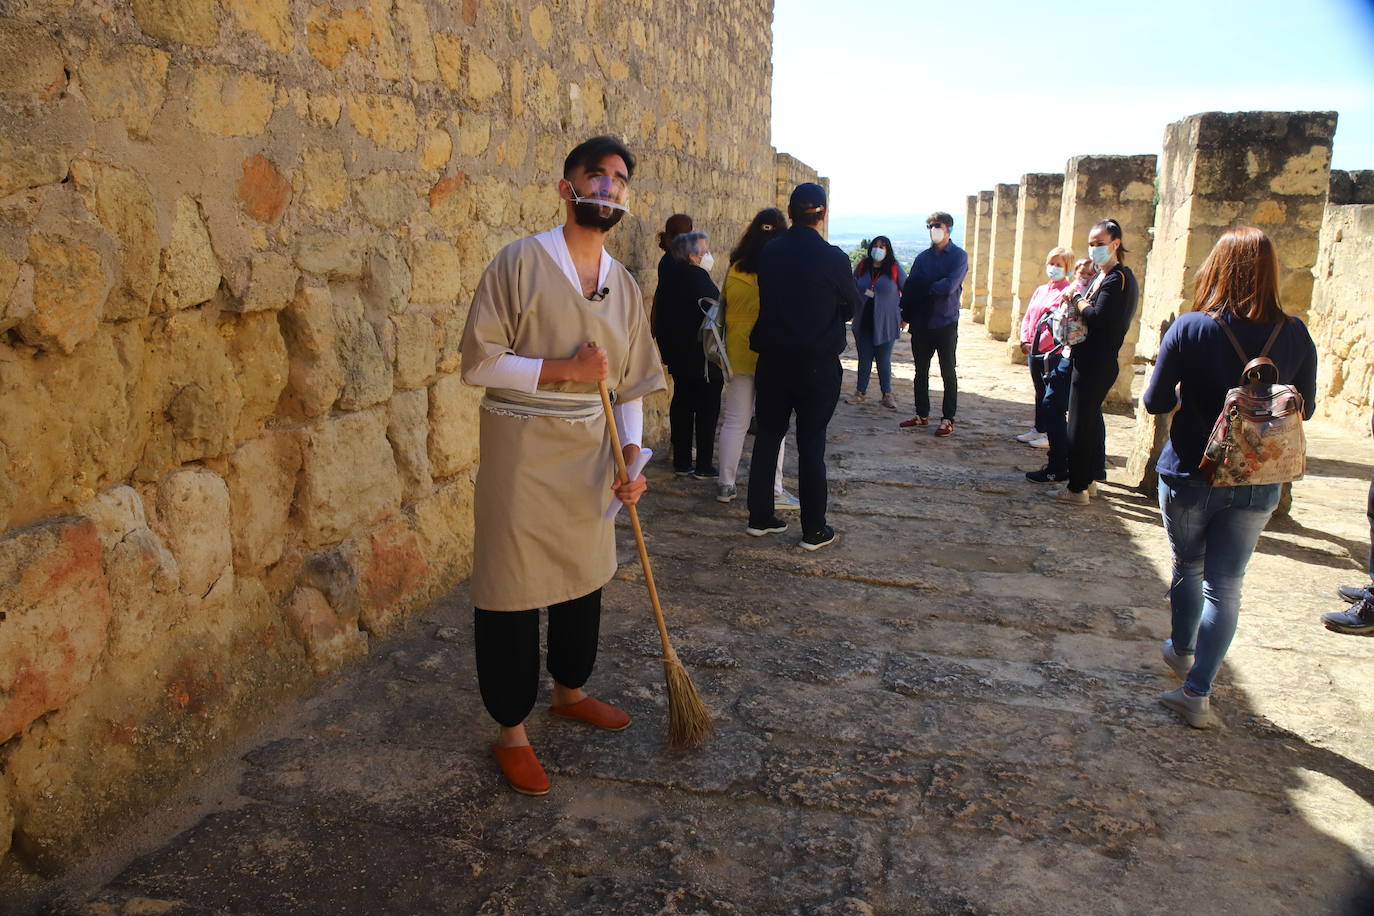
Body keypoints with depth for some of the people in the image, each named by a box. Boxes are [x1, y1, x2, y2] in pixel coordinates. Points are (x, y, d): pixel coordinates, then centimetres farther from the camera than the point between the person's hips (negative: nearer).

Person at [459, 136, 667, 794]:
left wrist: (632, 457, -3)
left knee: (584, 577, 19)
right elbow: (478, 362, -13)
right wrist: (563, 368, -20)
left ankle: (570, 691, 43)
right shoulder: (521, 263, -9)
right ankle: (511, 732, 20)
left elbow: (630, 384, 10)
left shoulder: (623, 284, 8)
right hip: (522, 450, -6)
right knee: (512, 590, 2)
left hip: (591, 454, 6)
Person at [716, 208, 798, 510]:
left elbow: (724, 307, 7)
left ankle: (726, 485, 15)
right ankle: (774, 492, 5)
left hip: (738, 351, 4)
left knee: (734, 420, 10)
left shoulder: (734, 269, 1)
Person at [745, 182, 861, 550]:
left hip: (772, 362, 4)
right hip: (818, 365, -3)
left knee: (767, 437, 14)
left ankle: (760, 517, 22)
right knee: (811, 446, 3)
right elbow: (851, 306, 1)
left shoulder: (768, 253, -3)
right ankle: (813, 530, 11)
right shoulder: (833, 258, -13)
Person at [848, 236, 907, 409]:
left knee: (884, 360, 3)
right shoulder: (862, 267, 5)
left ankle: (887, 394, 12)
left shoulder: (895, 268, -2)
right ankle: (861, 392, 15)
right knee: (864, 359, 7)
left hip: (885, 324, -2)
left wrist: (905, 317, 2)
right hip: (863, 322, 2)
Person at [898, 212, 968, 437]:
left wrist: (926, 288, -6)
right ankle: (922, 415, 23)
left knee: (948, 373, 3)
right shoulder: (923, 257, 9)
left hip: (946, 323, -5)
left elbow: (949, 286, -18)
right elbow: (909, 287, 6)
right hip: (921, 323, 5)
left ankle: (948, 419, 10)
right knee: (921, 372, 11)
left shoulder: (958, 256, -5)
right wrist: (906, 315, -4)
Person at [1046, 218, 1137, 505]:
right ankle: (1091, 478, 30)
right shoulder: (1102, 276, 16)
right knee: (1092, 418, 18)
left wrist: (1078, 299, -8)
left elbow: (1097, 317, -24)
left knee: (1081, 423, -4)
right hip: (1090, 361, 10)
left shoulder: (1118, 278, -15)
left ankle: (1078, 488, 3)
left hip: (1096, 364, -10)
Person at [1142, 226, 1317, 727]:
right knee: (1225, 586, 7)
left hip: (1190, 475, -1)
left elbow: (1156, 402, -10)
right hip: (1256, 484, 1)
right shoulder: (1294, 335, -7)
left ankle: (1182, 651, 40)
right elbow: (1304, 408, 3)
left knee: (1188, 568, 21)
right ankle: (1198, 691, 4)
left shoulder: (1189, 328, -15)